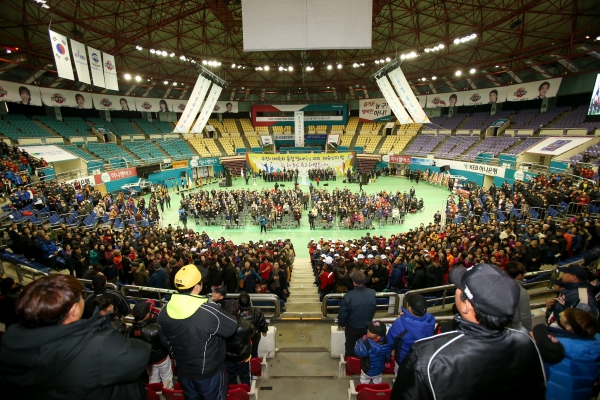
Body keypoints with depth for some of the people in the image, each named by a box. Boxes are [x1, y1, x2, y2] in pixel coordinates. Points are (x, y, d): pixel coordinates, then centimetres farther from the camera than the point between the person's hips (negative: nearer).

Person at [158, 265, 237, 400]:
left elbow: (165, 342, 1)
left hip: (183, 371, 5)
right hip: (210, 372, -4)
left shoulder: (164, 312, -15)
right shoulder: (210, 311, -35)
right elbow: (232, 328, -19)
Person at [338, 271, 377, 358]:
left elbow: (343, 314, -19)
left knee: (350, 350, 22)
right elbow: (374, 309, -2)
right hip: (367, 327, 3)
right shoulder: (373, 293, -21)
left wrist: (342, 324, 2)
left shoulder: (348, 296, -30)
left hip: (352, 328, -3)